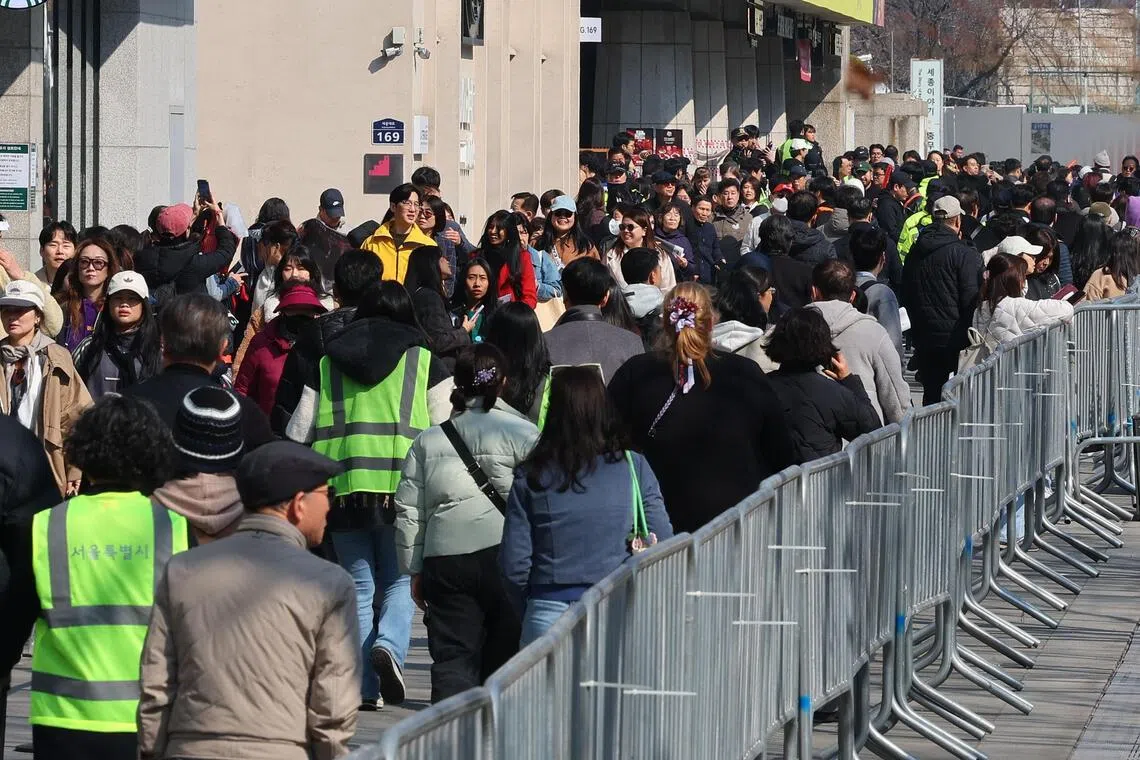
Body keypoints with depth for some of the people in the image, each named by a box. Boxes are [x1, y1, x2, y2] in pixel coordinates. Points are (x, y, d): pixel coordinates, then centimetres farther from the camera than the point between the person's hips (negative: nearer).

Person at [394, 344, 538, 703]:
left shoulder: (427, 441, 12)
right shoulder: (521, 433, 0)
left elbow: (409, 513, 14)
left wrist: (415, 570, 21)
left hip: (445, 560, 2)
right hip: (505, 553, -2)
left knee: (452, 657, 1)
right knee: (504, 657, 8)